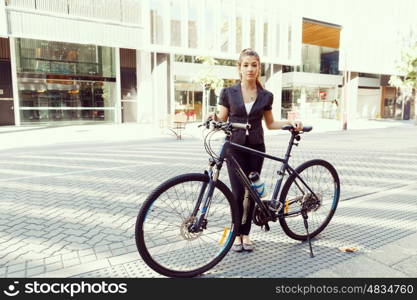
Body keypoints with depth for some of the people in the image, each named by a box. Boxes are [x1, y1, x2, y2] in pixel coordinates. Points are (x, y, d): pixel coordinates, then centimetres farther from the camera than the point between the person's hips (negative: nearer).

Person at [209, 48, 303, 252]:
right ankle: (237, 234, 16)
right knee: (238, 194, -4)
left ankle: (246, 233, 23)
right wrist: (214, 119, -21)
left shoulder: (266, 96, 4)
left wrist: (290, 123, -4)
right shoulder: (228, 93, -1)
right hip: (235, 148, -2)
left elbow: (270, 124, 12)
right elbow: (222, 120, 2)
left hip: (256, 149, 2)